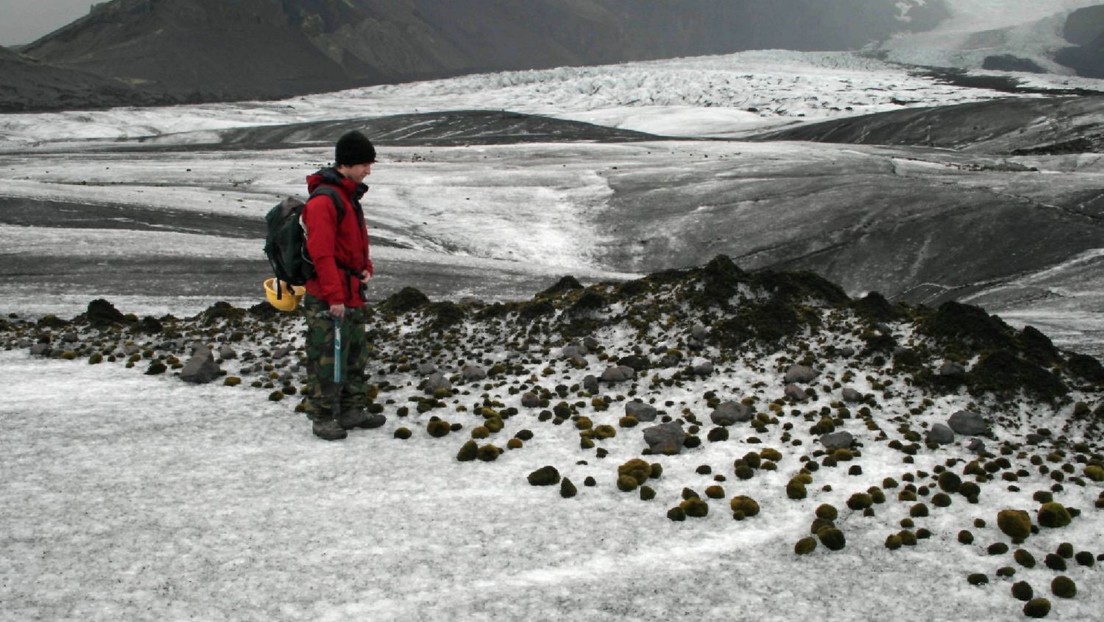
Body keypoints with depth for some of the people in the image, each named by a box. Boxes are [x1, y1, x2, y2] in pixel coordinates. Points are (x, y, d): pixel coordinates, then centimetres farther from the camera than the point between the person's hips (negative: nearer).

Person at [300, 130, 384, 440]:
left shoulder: (350, 195, 13)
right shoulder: (323, 200, -18)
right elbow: (322, 253, -22)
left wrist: (366, 268, 6)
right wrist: (334, 296, -22)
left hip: (352, 294, 10)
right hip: (328, 300, -10)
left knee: (356, 355, 17)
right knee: (326, 359, -1)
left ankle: (352, 410, 29)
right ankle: (322, 417, 9)